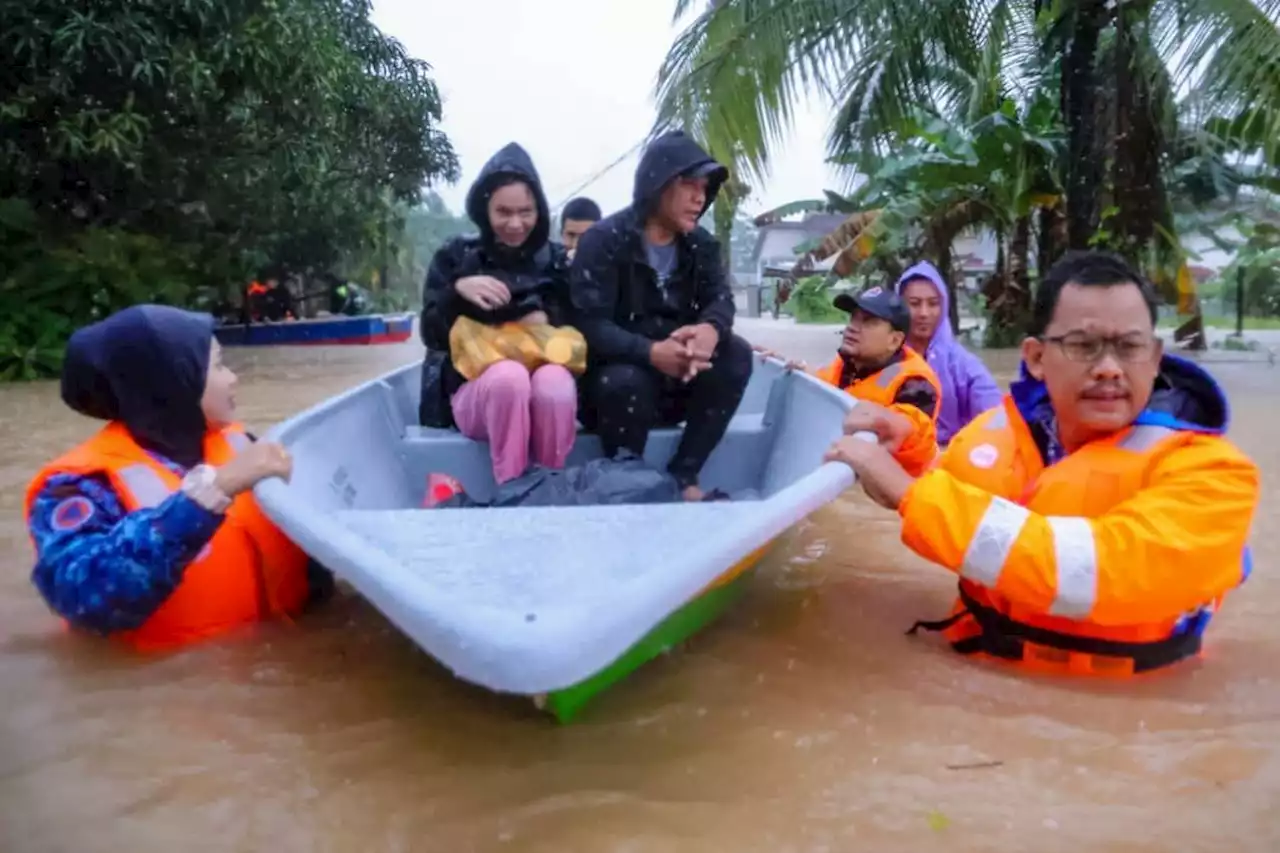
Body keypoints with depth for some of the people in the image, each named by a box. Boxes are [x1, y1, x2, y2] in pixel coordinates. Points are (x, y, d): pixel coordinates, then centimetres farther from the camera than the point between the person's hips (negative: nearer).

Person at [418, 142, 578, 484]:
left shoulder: (557, 260, 10)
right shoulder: (456, 256, 7)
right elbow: (432, 335, 1)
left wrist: (548, 319, -13)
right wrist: (458, 291, -17)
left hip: (545, 388, 1)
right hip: (474, 387, -1)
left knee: (554, 381, -35)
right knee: (510, 376, -36)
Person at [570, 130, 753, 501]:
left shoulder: (700, 244, 4)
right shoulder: (603, 241, -15)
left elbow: (720, 299, -10)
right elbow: (590, 326, -24)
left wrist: (710, 330, -37)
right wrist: (652, 353, -42)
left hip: (679, 378, 5)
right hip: (618, 374, -5)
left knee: (735, 353, -20)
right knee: (626, 383, -37)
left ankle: (683, 476, -16)